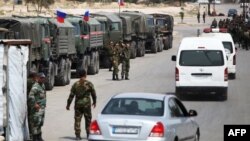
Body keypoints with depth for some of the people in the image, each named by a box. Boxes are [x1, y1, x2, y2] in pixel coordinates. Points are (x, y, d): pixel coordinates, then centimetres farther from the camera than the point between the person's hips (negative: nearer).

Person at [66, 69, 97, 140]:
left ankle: (77, 135, 0)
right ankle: (88, 134, 17)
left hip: (78, 104, 1)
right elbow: (93, 94, 3)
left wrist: (68, 105, 7)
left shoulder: (75, 84, -2)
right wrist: (94, 102, 20)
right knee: (88, 119, 12)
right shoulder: (89, 84, -5)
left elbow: (71, 95, -1)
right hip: (86, 104, -1)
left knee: (77, 120, 5)